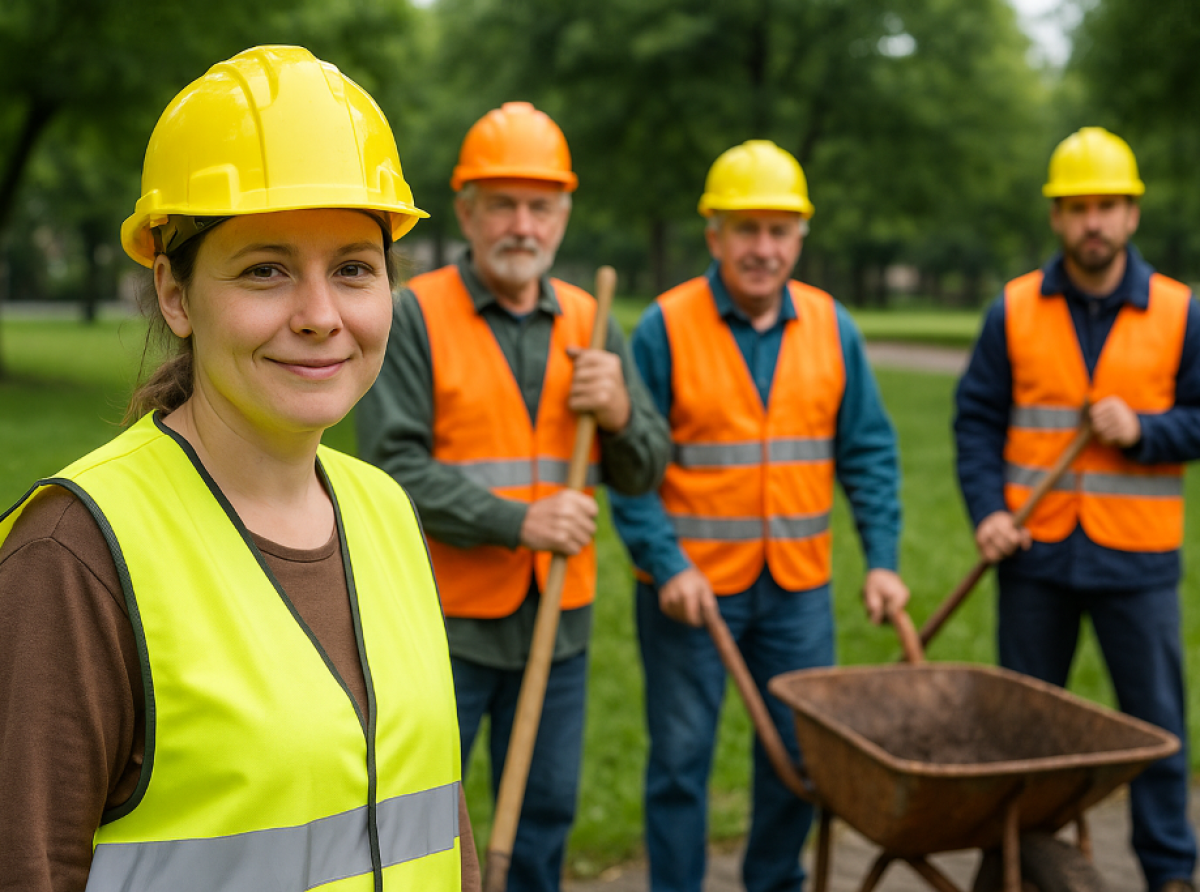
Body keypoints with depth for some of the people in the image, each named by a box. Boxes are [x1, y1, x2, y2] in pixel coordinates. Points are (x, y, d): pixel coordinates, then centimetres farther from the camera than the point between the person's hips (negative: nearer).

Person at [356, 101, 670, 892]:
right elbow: (394, 467, -14)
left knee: (547, 811, 15)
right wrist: (517, 522, -21)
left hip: (559, 619, 5)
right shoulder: (414, 316, -6)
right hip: (444, 619, -4)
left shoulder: (589, 323, 8)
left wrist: (619, 413, -12)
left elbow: (644, 472, 9)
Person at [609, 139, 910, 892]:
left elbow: (869, 451, 7)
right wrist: (667, 565, -16)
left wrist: (882, 559, -1)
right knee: (681, 758, 7)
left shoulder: (831, 327, 3)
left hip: (798, 583, 4)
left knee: (801, 751, 13)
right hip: (692, 583, -3)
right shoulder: (665, 328, -8)